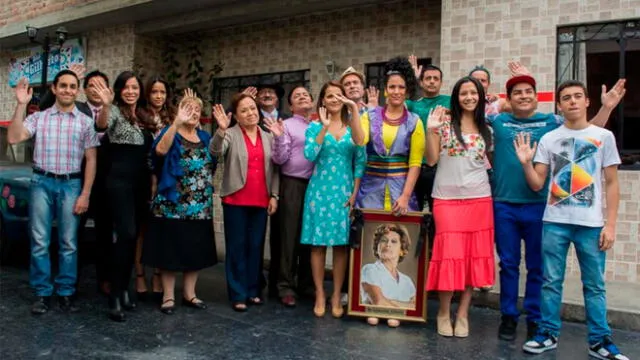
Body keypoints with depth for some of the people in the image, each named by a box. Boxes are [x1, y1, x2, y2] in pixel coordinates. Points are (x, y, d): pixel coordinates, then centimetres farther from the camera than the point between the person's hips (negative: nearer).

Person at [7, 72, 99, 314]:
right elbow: (13, 138, -7)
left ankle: (66, 293, 16)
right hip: (42, 183, 1)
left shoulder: (85, 122, 4)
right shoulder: (38, 117, 6)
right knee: (39, 242, 4)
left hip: (71, 185, -1)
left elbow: (91, 160, 2)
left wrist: (85, 194, -4)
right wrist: (21, 105, -9)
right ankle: (42, 294, 15)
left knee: (68, 243, 5)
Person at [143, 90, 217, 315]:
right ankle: (168, 296, 13)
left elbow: (215, 161, 10)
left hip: (200, 208, 5)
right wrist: (177, 122, -32)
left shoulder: (205, 137, 15)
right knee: (171, 251, 2)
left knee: (196, 252, 10)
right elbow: (160, 150, -24)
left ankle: (189, 294, 23)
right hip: (173, 206, -5)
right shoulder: (171, 133, -1)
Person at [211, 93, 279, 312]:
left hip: (261, 202, 4)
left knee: (256, 246, 10)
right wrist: (221, 129, -35)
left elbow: (274, 169, 11)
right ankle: (238, 295, 9)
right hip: (236, 200, -4)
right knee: (237, 247, 2)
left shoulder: (268, 137, 10)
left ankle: (254, 291, 22)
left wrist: (274, 195, 4)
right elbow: (215, 151, -20)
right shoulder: (231, 135, -1)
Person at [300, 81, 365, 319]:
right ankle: (320, 295, 12)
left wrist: (355, 192, -9)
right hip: (320, 190, -1)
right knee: (318, 243, 2)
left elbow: (360, 160, 0)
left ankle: (337, 296, 13)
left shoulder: (352, 127, 7)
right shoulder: (315, 127, 3)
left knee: (341, 244, 3)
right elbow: (310, 155, -13)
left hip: (344, 191, 1)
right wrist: (324, 127, -17)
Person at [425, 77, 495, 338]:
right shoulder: (444, 123, 2)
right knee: (450, 253, -3)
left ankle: (463, 313, 17)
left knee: (474, 254, 5)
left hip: (479, 199, 3)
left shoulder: (486, 129, 12)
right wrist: (431, 130, -12)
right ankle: (444, 312, 14)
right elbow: (431, 160, -3)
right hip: (447, 198, -3)